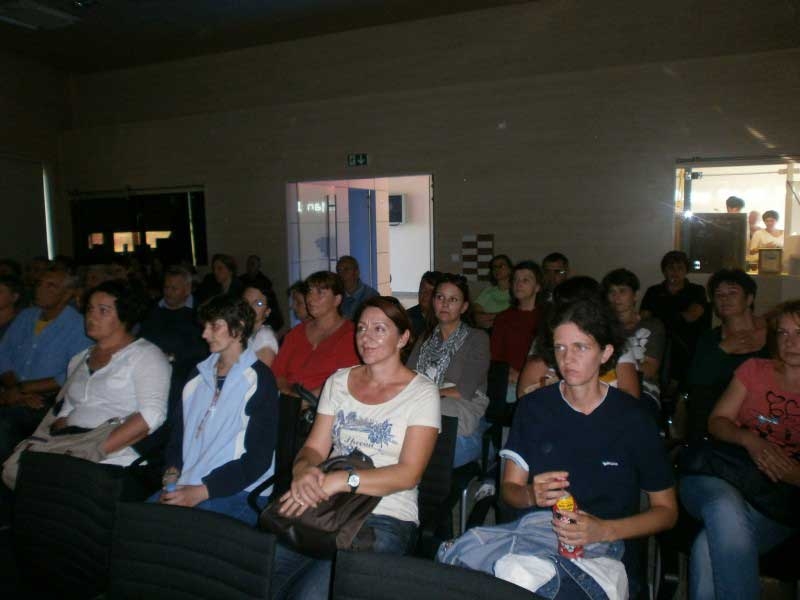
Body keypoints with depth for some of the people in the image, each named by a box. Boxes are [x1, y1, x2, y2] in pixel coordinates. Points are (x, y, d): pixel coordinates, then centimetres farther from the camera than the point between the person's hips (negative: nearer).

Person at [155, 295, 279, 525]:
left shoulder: (259, 379, -5)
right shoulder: (199, 375, 17)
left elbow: (259, 457, -10)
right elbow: (179, 432, 17)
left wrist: (203, 491, -14)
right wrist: (172, 475, -2)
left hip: (238, 491, -6)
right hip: (186, 484, 6)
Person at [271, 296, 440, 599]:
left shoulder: (422, 392, -1)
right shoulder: (338, 381, 13)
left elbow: (409, 474, -10)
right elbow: (314, 448, 9)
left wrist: (340, 480, -22)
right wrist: (303, 470, -15)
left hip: (385, 518, -3)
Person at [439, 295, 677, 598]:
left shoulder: (633, 418, 1)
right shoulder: (533, 408, 7)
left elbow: (666, 510, 6)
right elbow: (509, 488, 10)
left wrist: (604, 530, -11)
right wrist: (531, 495, -15)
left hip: (604, 544, -2)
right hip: (535, 526, 3)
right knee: (467, 550, -30)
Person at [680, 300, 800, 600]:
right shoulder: (755, 369, 13)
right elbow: (716, 421, 8)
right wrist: (749, 440, -11)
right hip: (720, 476, 2)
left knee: (710, 546, -32)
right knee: (726, 508, -36)